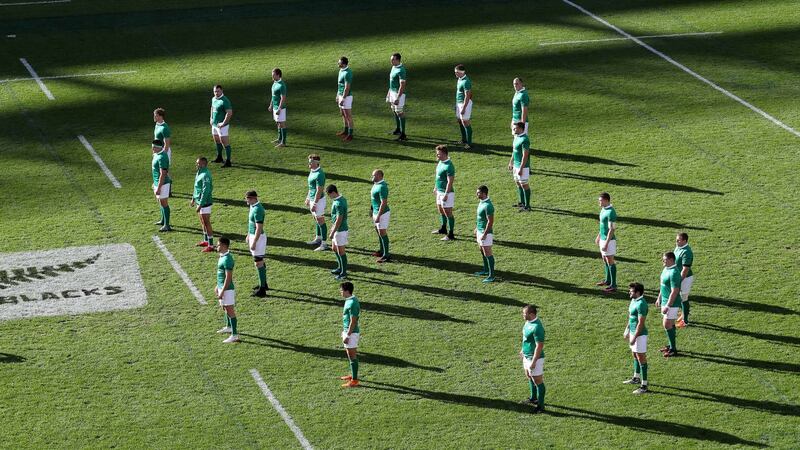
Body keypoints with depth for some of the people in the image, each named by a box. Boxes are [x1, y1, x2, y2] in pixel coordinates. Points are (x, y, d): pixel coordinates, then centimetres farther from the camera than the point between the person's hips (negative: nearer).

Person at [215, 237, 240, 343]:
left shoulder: (227, 259, -23)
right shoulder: (222, 256, 8)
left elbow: (228, 277, -24)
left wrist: (222, 291, -22)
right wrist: (218, 286, 24)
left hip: (227, 289, -10)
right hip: (222, 287, 10)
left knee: (230, 311, -7)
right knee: (225, 308, 25)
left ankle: (234, 335, -4)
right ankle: (228, 327, 45)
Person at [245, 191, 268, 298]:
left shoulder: (257, 210, -24)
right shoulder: (253, 206, 7)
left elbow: (259, 228, -25)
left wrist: (254, 243, -23)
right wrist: (248, 236, 25)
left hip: (258, 237, -10)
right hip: (253, 236, 10)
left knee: (259, 263, -7)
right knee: (260, 261, 20)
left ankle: (262, 289, -4)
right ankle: (263, 284, 33)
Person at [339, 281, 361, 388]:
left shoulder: (352, 303, -23)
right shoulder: (349, 301, 8)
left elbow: (353, 321, -23)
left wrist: (347, 335, -21)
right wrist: (344, 331, 23)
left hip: (351, 332, -10)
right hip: (347, 330, 10)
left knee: (352, 355, -4)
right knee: (349, 354, 21)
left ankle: (354, 380, 1)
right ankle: (352, 375, 34)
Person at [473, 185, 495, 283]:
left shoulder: (488, 206, -25)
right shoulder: (481, 202, 6)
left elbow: (490, 221, -24)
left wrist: (484, 234, -22)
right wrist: (476, 228, 23)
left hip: (486, 232, -10)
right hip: (480, 231, 10)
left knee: (487, 254, -5)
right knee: (482, 252, 21)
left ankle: (491, 275, -1)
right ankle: (486, 270, 36)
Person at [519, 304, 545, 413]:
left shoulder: (537, 327, -30)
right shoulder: (529, 322, -1)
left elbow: (539, 346, -27)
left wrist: (533, 362, -24)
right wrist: (523, 349, 25)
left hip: (535, 357, -10)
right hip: (527, 355, 10)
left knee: (538, 381, 1)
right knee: (529, 377, 26)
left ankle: (541, 406, 11)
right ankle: (533, 399, 45)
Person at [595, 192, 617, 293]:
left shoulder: (611, 212, -24)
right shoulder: (604, 209, 6)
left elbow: (612, 229, -23)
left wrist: (606, 243, -24)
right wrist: (599, 236, 25)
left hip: (609, 240, -10)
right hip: (603, 238, 10)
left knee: (610, 262, -5)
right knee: (605, 260, 20)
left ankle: (613, 286, -1)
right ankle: (608, 281, 35)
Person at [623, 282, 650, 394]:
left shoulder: (641, 304, -24)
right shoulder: (634, 301, 7)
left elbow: (640, 323, -24)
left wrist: (634, 337, -23)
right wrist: (627, 330, 22)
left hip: (640, 334, -10)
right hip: (633, 331, 10)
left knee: (641, 358, -5)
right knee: (635, 355, 24)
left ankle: (644, 385, -1)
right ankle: (636, 378, 41)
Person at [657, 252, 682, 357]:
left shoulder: (674, 273, -24)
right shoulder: (666, 269, 7)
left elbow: (674, 291, -25)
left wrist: (667, 306, -25)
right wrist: (659, 298, 24)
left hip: (672, 303, -10)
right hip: (665, 301, 10)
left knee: (667, 325, -7)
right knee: (670, 324, 17)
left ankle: (673, 349, 0)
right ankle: (671, 345, 28)